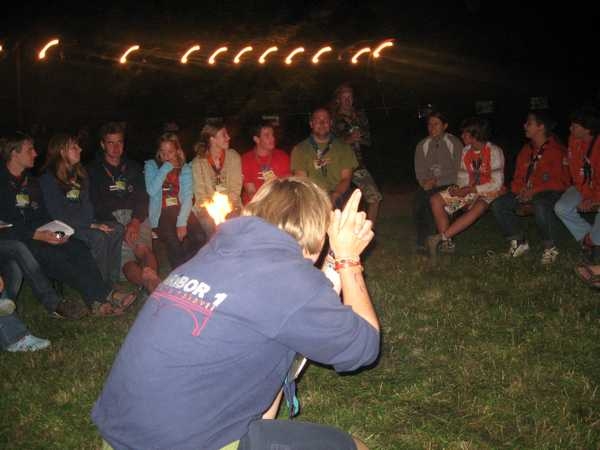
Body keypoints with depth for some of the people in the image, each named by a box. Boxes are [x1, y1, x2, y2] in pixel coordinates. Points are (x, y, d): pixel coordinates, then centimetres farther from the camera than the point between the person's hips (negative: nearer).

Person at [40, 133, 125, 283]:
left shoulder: (80, 174, 16)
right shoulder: (48, 178, -6)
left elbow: (87, 204, 12)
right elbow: (57, 214, -12)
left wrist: (93, 221, -9)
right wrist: (90, 224, -18)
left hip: (83, 222, 7)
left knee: (117, 229, -18)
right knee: (98, 236, -31)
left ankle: (112, 281, -19)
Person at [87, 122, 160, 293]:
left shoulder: (133, 167, 25)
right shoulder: (93, 170, 16)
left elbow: (142, 198, 13)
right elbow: (95, 204, 3)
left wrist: (136, 221, -8)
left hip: (136, 216, 2)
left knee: (143, 249, -30)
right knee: (125, 257, -31)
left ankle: (152, 282, -59)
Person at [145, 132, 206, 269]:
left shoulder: (185, 168, 8)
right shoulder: (151, 165, 5)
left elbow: (187, 197, -4)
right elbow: (152, 191, -11)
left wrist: (182, 223, -17)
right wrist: (166, 168, -10)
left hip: (181, 210, 2)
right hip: (161, 213, -2)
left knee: (200, 237, -23)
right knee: (174, 243, -28)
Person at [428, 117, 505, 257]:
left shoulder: (494, 152, -14)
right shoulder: (466, 151, 6)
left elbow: (497, 184, -17)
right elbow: (463, 177, 10)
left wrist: (470, 190, -21)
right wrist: (458, 188, -14)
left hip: (489, 193, -6)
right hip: (469, 190, 6)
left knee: (477, 209, -40)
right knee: (435, 199, -13)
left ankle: (440, 237, -36)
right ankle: (447, 243, -21)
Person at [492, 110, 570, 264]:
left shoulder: (557, 150, -7)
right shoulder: (526, 150, 14)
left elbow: (561, 181, -13)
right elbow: (518, 178, 18)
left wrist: (534, 191, -20)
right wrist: (521, 189, -5)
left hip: (549, 192, -7)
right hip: (526, 192, 7)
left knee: (541, 207, -40)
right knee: (498, 205, -13)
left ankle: (550, 247, -17)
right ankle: (519, 241, 1)